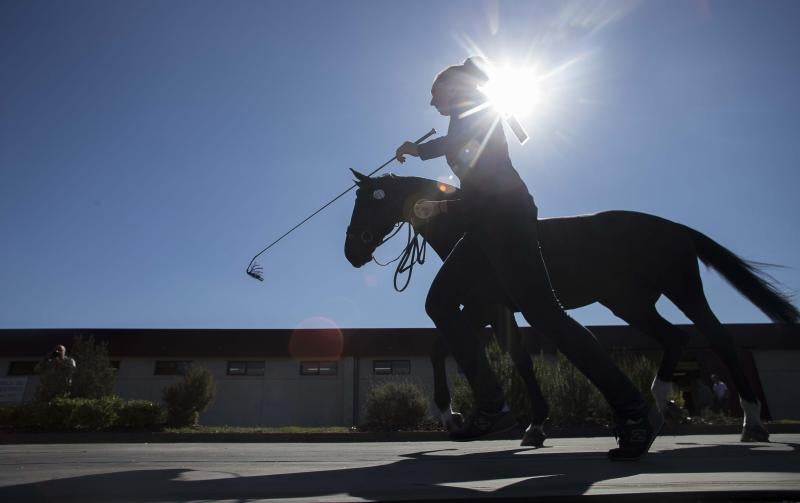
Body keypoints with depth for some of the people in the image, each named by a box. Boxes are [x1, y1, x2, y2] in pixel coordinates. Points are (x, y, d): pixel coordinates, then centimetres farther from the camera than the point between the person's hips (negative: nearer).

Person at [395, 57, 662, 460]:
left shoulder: (471, 105, 6)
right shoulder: (472, 125, 30)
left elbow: (449, 143, -11)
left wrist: (415, 149, 6)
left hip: (503, 215, -10)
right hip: (488, 223, 10)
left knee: (542, 311, -18)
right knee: (440, 302, 6)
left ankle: (634, 412, -14)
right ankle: (491, 406, 4)